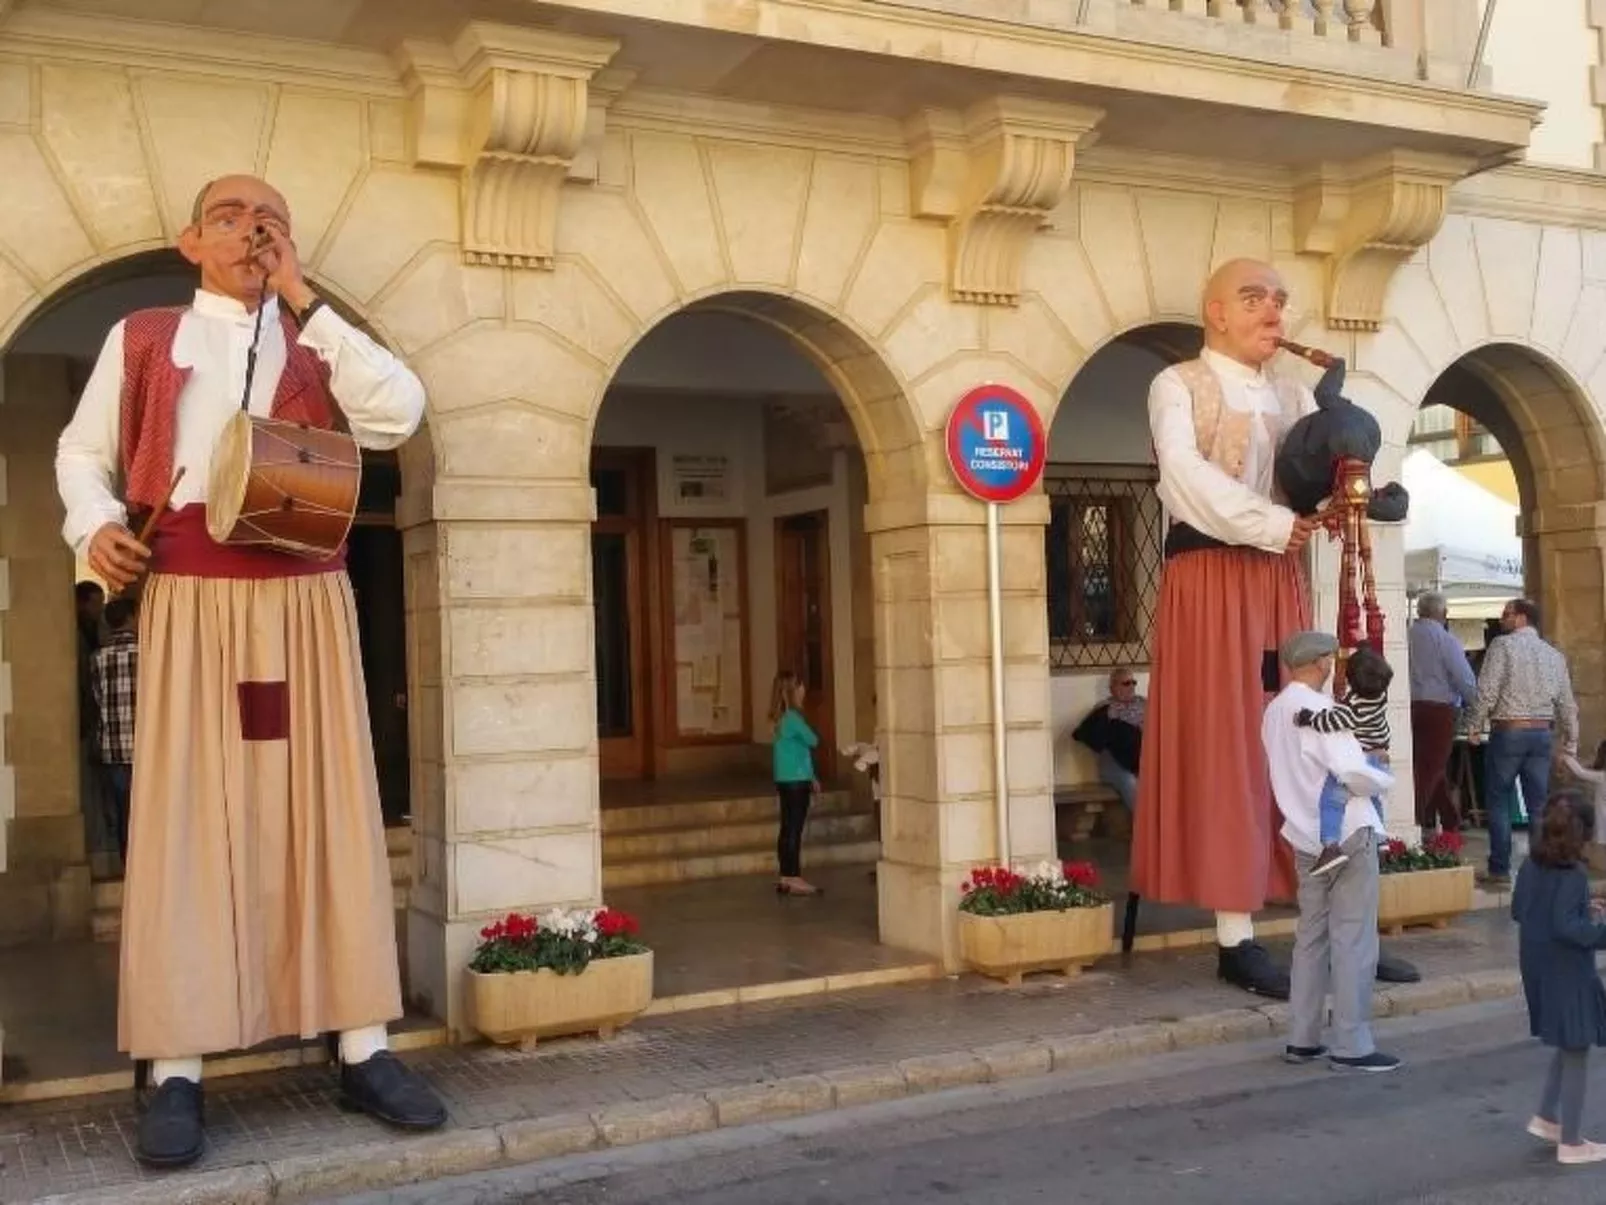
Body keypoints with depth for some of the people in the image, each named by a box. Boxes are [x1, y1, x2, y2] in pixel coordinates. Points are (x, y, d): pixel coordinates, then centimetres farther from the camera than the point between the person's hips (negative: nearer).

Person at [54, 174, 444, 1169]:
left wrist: (304, 304, -2)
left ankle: (364, 1052, 5)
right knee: (184, 816, -3)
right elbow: (83, 450, 16)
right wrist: (97, 524, -5)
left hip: (306, 601, 1)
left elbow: (399, 414, -5)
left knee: (330, 809, 1)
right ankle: (177, 1074, -1)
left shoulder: (319, 345, 13)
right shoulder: (142, 339, 13)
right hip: (190, 600, -1)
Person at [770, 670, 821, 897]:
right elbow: (813, 741, -11)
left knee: (788, 829, 11)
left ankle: (785, 877, 15)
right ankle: (793, 879, -3)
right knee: (794, 829, -5)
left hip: (785, 780, 9)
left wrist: (811, 778, 22)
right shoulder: (792, 718, -16)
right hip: (796, 781, -9)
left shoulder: (781, 718, 13)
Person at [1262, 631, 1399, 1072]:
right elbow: (1354, 772, -24)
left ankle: (1302, 1039, 17)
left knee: (1312, 935, 13)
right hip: (1347, 835, -8)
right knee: (1353, 941, -1)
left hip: (1307, 837, 8)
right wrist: (1385, 778, -4)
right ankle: (1352, 1046, 4)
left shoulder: (1275, 711, 8)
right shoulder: (1319, 709, -17)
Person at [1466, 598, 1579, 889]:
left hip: (1507, 732, -5)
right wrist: (1570, 742, 18)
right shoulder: (1554, 654, 10)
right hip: (1543, 734, 5)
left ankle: (1500, 870, 4)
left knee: (1500, 802, 4)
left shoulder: (1503, 645, -6)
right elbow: (1568, 704, 11)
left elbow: (1487, 691, -14)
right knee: (1539, 805, 8)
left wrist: (1474, 726, -4)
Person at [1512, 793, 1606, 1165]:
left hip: (1539, 973, 8)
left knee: (1567, 1048, 24)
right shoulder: (1573, 877, -22)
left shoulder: (1530, 866, 1)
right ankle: (1571, 1143, 13)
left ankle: (1546, 1117, 27)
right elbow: (1565, 928, -29)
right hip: (1568, 977, -8)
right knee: (1576, 1055, 5)